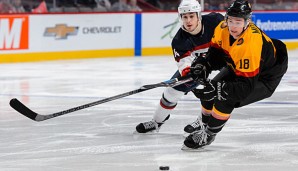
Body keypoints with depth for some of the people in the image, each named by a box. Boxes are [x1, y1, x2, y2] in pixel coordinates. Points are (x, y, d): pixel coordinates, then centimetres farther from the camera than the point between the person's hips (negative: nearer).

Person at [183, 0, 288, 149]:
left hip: (263, 77, -8)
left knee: (225, 99, -24)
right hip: (237, 68, 8)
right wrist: (203, 64, -16)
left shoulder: (251, 44, -41)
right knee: (208, 92, 5)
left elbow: (247, 86, -39)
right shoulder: (223, 29, -19)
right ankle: (204, 127, 28)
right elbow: (217, 52, 3)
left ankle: (207, 135, -3)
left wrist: (218, 88, -47)